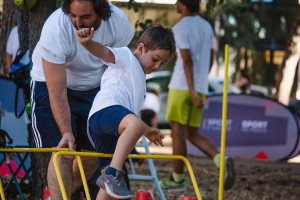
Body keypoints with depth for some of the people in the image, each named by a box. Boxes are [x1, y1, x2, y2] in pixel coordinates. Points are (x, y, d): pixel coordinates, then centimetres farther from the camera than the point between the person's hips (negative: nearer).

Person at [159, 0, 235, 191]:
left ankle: (177, 178, 10)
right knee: (192, 135, 10)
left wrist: (192, 92, -22)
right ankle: (222, 160, -13)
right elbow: (210, 60, 18)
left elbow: (187, 60, -18)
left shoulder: (180, 28, -10)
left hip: (181, 87, -7)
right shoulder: (207, 27, 14)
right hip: (201, 88, 7)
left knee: (178, 132, 3)